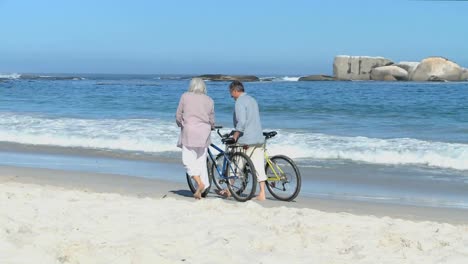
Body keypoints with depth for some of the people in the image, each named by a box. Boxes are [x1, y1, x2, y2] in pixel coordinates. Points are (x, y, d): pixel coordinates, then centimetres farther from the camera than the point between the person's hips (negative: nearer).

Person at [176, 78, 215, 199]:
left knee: (188, 160, 0)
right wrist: (211, 127, 33)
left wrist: (181, 124, 24)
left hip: (189, 132, -3)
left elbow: (178, 115, 4)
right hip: (203, 134, 3)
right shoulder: (209, 100, 7)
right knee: (201, 161, 10)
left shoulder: (185, 96, 1)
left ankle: (200, 183, -18)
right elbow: (211, 120, 11)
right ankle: (201, 189, 9)